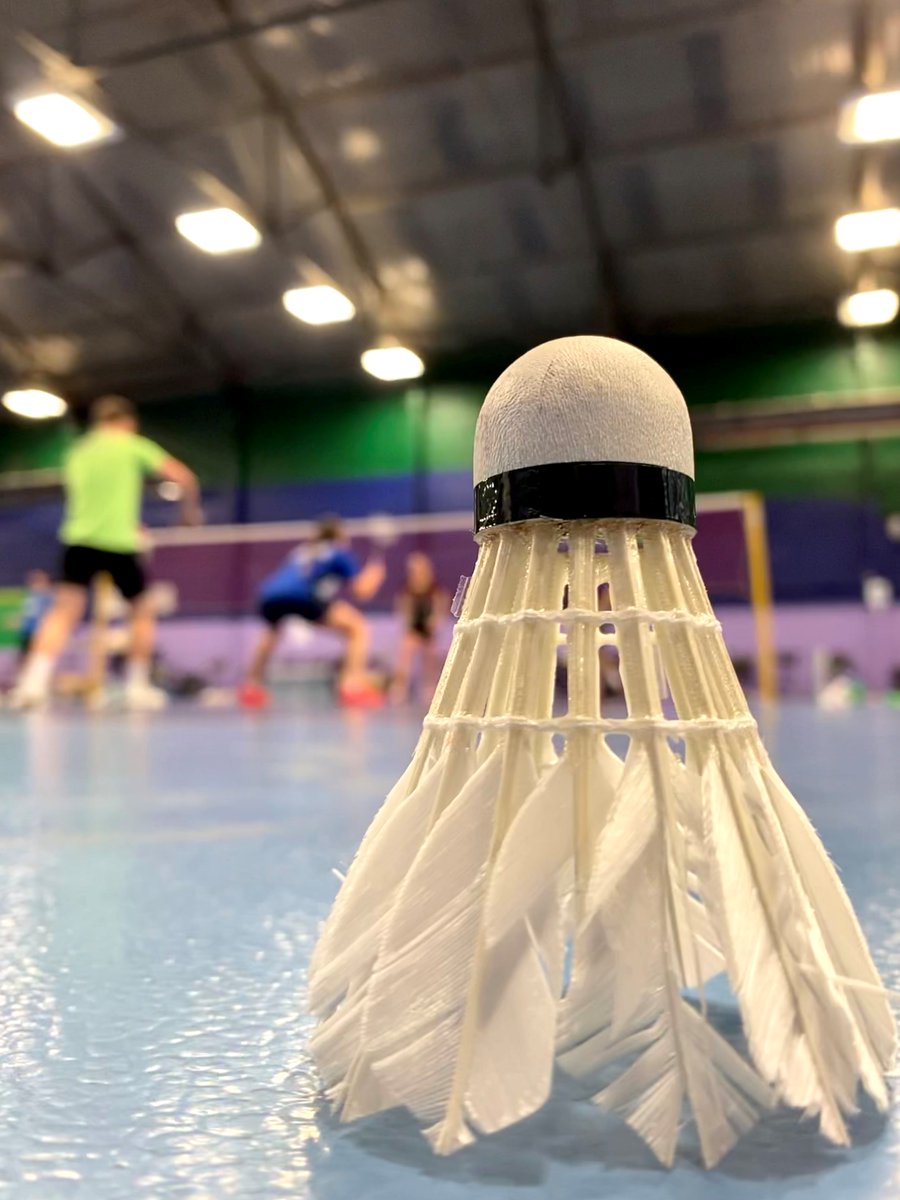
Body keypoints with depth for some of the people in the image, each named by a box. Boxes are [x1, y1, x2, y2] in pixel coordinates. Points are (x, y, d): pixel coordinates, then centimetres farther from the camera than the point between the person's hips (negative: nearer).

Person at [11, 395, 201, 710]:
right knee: (143, 611, 14)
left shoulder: (78, 452, 17)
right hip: (119, 544, -3)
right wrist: (192, 508, 19)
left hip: (79, 540, 3)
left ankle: (34, 681, -22)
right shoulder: (133, 446, 5)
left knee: (64, 611, -3)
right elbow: (183, 476, 1)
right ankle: (137, 686, 13)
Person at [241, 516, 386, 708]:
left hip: (269, 596, 6)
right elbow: (362, 590, 13)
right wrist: (375, 573, 33)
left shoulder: (301, 550, 36)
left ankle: (251, 687, 38)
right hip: (303, 596, -6)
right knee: (357, 628, 9)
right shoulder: (340, 552, 22)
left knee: (271, 631, 40)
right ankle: (353, 686, -8)